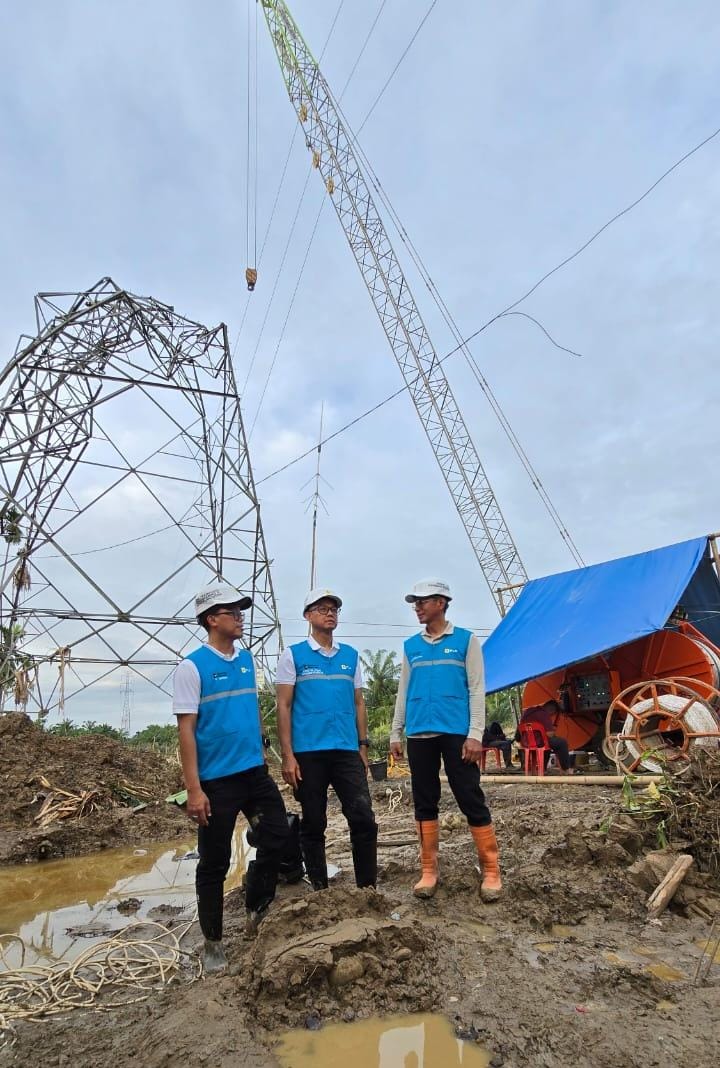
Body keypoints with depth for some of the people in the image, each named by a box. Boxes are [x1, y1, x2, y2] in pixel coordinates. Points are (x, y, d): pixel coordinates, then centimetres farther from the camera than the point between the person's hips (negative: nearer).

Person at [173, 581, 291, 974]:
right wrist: (194, 789, -17)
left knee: (278, 836, 8)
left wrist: (260, 752, 15)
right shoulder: (192, 667, -13)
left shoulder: (247, 659, 6)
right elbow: (186, 729, -14)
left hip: (255, 772, 6)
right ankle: (212, 941, 28)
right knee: (214, 863, 8)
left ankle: (255, 905, 33)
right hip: (216, 779, -6)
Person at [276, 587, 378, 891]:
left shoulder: (351, 655, 10)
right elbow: (284, 706, -3)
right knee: (313, 824, 9)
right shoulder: (293, 655, 0)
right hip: (308, 752, -2)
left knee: (364, 819, -2)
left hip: (347, 751, 3)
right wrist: (288, 755, -8)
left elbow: (358, 703, 13)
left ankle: (368, 887, 13)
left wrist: (363, 747, 9)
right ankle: (319, 889, 24)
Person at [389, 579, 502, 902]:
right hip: (419, 735, 4)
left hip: (456, 733, -4)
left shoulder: (466, 640, 1)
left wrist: (475, 734, -10)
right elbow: (403, 691, 14)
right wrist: (396, 733, 10)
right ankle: (429, 870, 20)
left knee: (472, 801, -1)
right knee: (424, 804, 9)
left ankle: (490, 871, 11)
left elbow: (476, 689, -3)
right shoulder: (411, 646, 11)